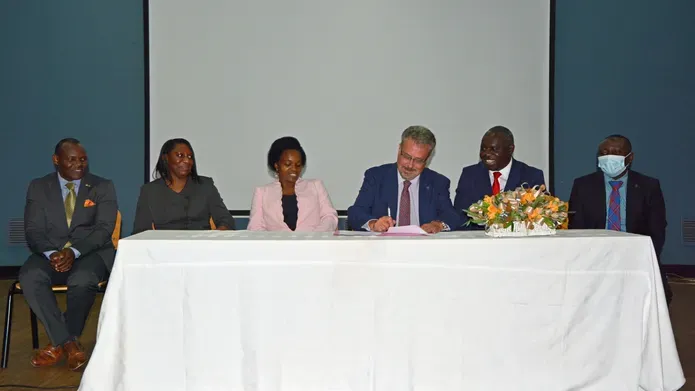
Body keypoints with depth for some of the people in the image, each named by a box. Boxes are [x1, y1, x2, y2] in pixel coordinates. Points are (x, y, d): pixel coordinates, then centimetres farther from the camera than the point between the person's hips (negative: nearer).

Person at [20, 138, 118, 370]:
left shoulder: (103, 187, 6)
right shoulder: (38, 187, 10)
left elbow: (104, 229, -5)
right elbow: (33, 231, 1)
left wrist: (74, 252, -22)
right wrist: (52, 254, -20)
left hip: (92, 253, -2)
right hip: (49, 253, 2)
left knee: (83, 279, -36)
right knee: (29, 277, -31)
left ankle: (58, 344, -16)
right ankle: (68, 343, -22)